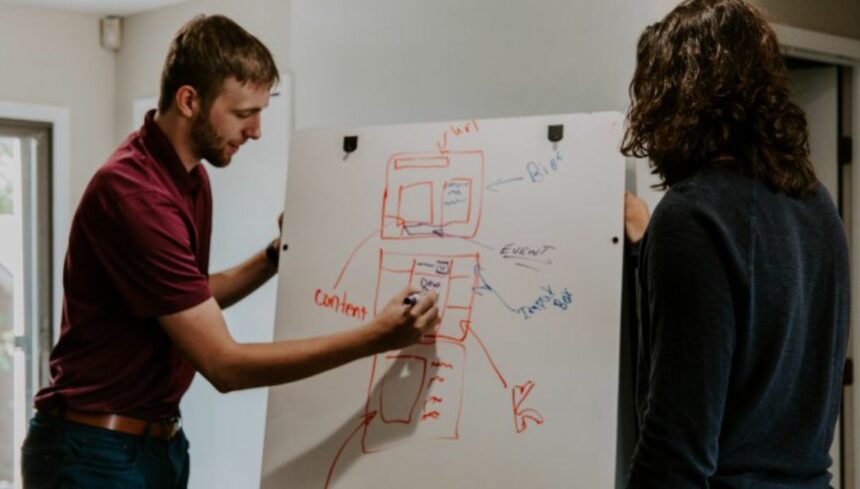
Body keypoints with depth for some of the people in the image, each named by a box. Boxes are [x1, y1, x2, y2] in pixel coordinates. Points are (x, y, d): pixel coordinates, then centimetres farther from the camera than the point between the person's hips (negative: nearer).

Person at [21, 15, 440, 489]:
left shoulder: (192, 178, 5)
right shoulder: (133, 193, -25)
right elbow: (224, 364, -25)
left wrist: (276, 256, 7)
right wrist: (374, 338, -26)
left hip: (159, 443, 9)